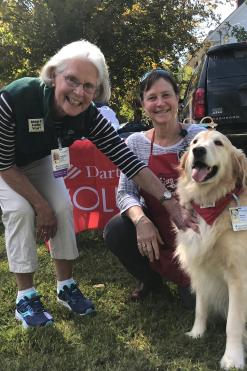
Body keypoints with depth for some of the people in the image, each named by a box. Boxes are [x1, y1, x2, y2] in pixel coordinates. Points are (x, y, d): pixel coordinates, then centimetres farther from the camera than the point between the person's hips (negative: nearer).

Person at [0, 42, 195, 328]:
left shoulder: (89, 117, -28)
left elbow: (131, 164, -29)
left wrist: (175, 209, -35)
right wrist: (41, 205, -25)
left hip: (38, 161, 4)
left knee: (62, 206, -14)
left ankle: (66, 287, 4)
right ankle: (25, 298, -9)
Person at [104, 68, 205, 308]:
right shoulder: (135, 143, -4)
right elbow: (125, 192, -7)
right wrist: (141, 220, -27)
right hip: (154, 227, 2)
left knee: (195, 299, -12)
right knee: (115, 231, -26)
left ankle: (182, 279, 29)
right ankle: (150, 279, 6)